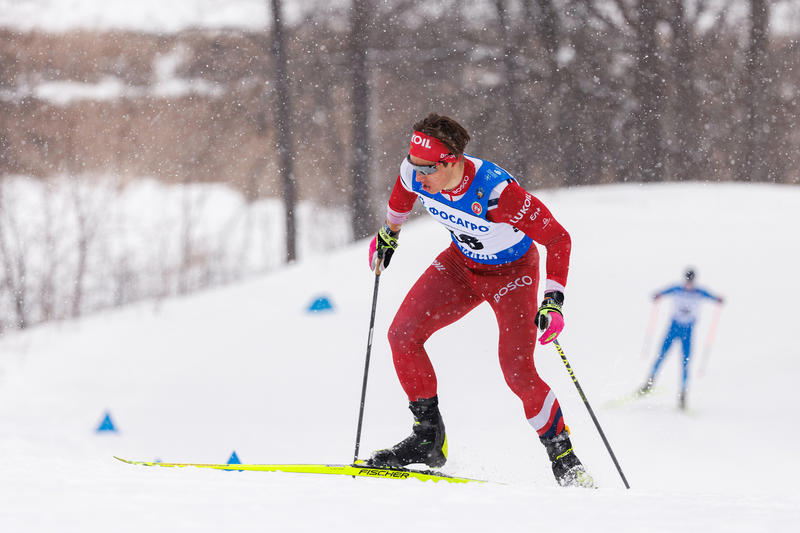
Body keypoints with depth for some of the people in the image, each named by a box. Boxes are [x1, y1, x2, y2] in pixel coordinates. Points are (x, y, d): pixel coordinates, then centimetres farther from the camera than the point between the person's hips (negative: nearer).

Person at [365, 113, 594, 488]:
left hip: (511, 272, -5)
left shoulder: (496, 193, -39)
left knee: (518, 373, -16)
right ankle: (428, 438, 2)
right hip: (461, 264, 5)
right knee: (403, 334, -11)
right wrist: (389, 233, 21)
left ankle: (563, 457, 4)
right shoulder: (415, 173, -23)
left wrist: (553, 300, -35)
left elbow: (558, 238, -29)